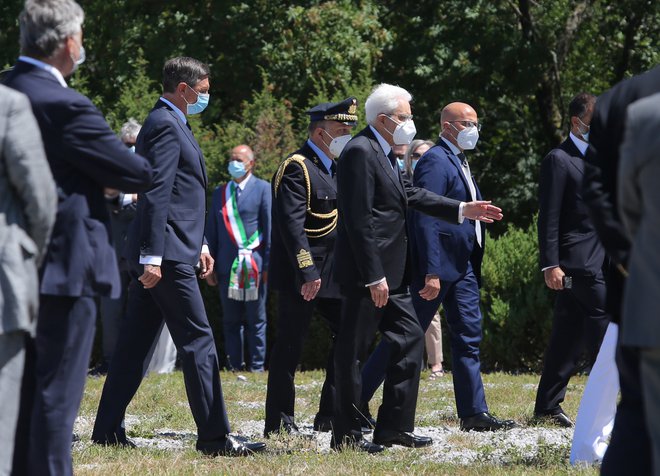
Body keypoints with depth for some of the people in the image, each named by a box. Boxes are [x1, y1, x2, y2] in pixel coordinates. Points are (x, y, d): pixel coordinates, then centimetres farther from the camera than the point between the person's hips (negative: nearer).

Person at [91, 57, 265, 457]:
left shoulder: (172, 124, 20)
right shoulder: (166, 126, -13)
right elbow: (156, 195, -20)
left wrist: (200, 244, 25)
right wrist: (153, 257, -25)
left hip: (157, 256, 10)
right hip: (166, 256, -10)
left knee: (136, 343, 10)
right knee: (199, 342, -7)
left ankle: (108, 430, 13)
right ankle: (215, 436, -6)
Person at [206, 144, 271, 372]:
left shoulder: (263, 189, 1)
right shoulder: (219, 193, 14)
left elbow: (270, 228, -2)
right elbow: (211, 231, 14)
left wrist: (269, 264, -8)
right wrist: (210, 265, 7)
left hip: (254, 266, -4)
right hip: (227, 266, 4)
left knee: (256, 320, 2)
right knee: (231, 321, 5)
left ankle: (256, 367, 6)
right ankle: (234, 366, 9)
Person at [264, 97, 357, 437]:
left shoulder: (332, 168, 16)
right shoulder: (297, 168, -13)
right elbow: (292, 225, -21)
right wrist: (308, 273, -26)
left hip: (332, 272, 9)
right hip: (301, 276, -9)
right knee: (290, 346, -3)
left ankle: (331, 415, 12)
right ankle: (279, 422, 3)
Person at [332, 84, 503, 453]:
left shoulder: (385, 154, 15)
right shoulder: (360, 152, -17)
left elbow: (412, 195, 20)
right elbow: (358, 220, -21)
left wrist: (463, 210, 14)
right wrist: (374, 277, -22)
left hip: (390, 272, 11)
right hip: (367, 272, -11)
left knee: (410, 340, 12)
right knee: (354, 351, -3)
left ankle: (395, 427, 16)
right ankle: (347, 434, 3)